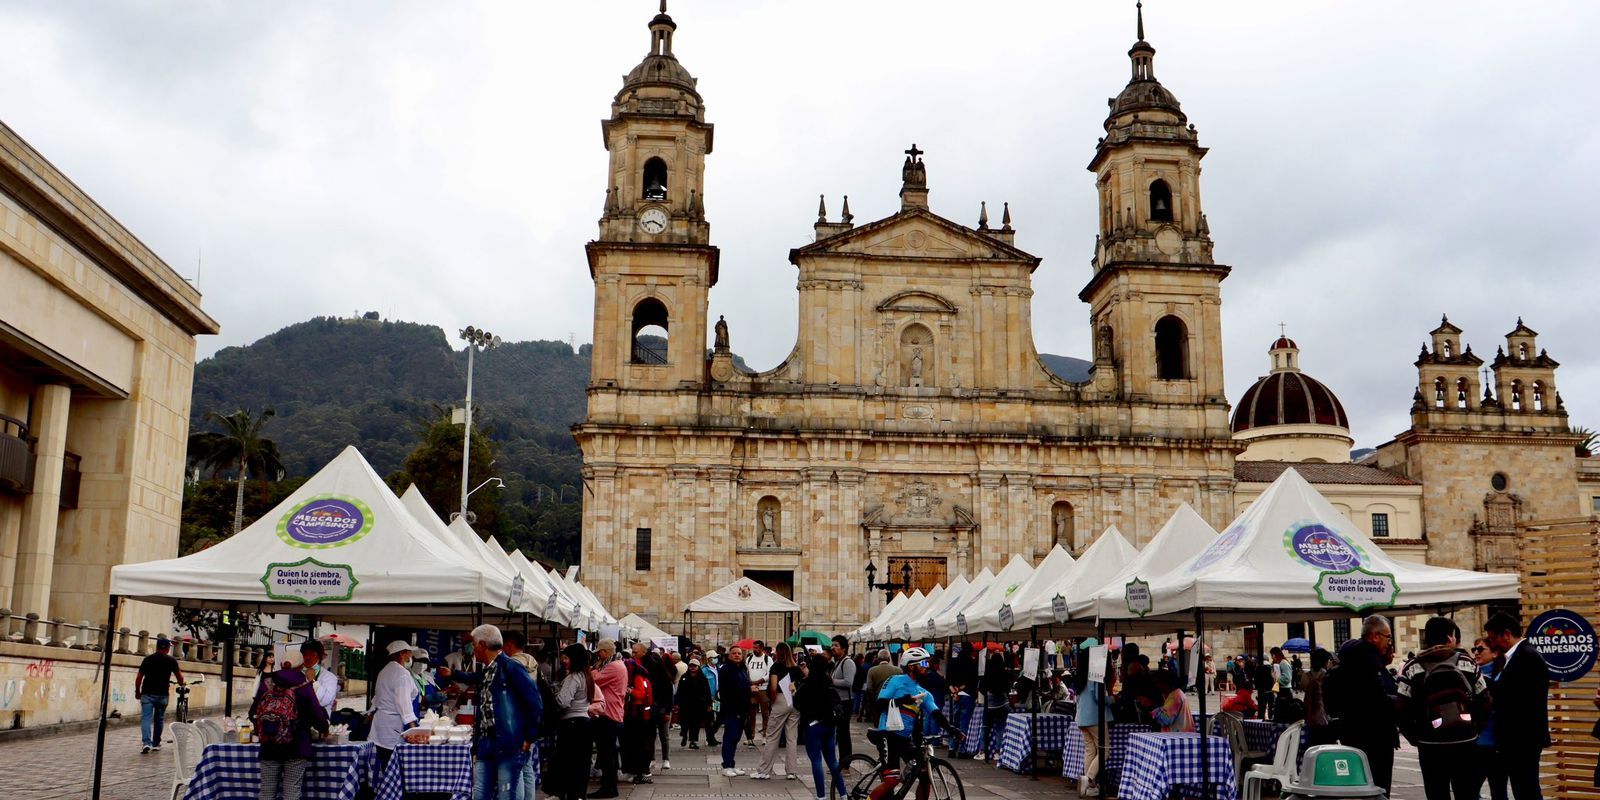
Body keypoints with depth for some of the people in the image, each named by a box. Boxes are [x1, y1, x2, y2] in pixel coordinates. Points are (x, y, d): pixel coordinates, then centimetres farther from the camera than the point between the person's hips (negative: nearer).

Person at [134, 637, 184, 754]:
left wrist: (137, 691, 17)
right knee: (159, 719, 14)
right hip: (163, 695, 0)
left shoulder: (148, 659, 5)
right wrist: (181, 684, 23)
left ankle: (146, 742, -20)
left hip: (147, 694, 0)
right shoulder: (171, 660, 1)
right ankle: (156, 743, 22)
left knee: (146, 718, -3)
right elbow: (179, 677, 1)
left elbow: (139, 677, 5)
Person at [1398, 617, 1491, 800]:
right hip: (1466, 744, 1)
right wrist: (1472, 729, 13)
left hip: (1431, 746, -1)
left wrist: (1416, 737, 4)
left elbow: (1403, 711, -9)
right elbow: (1484, 703, 0)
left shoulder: (1412, 668, -3)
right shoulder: (1467, 663, 1)